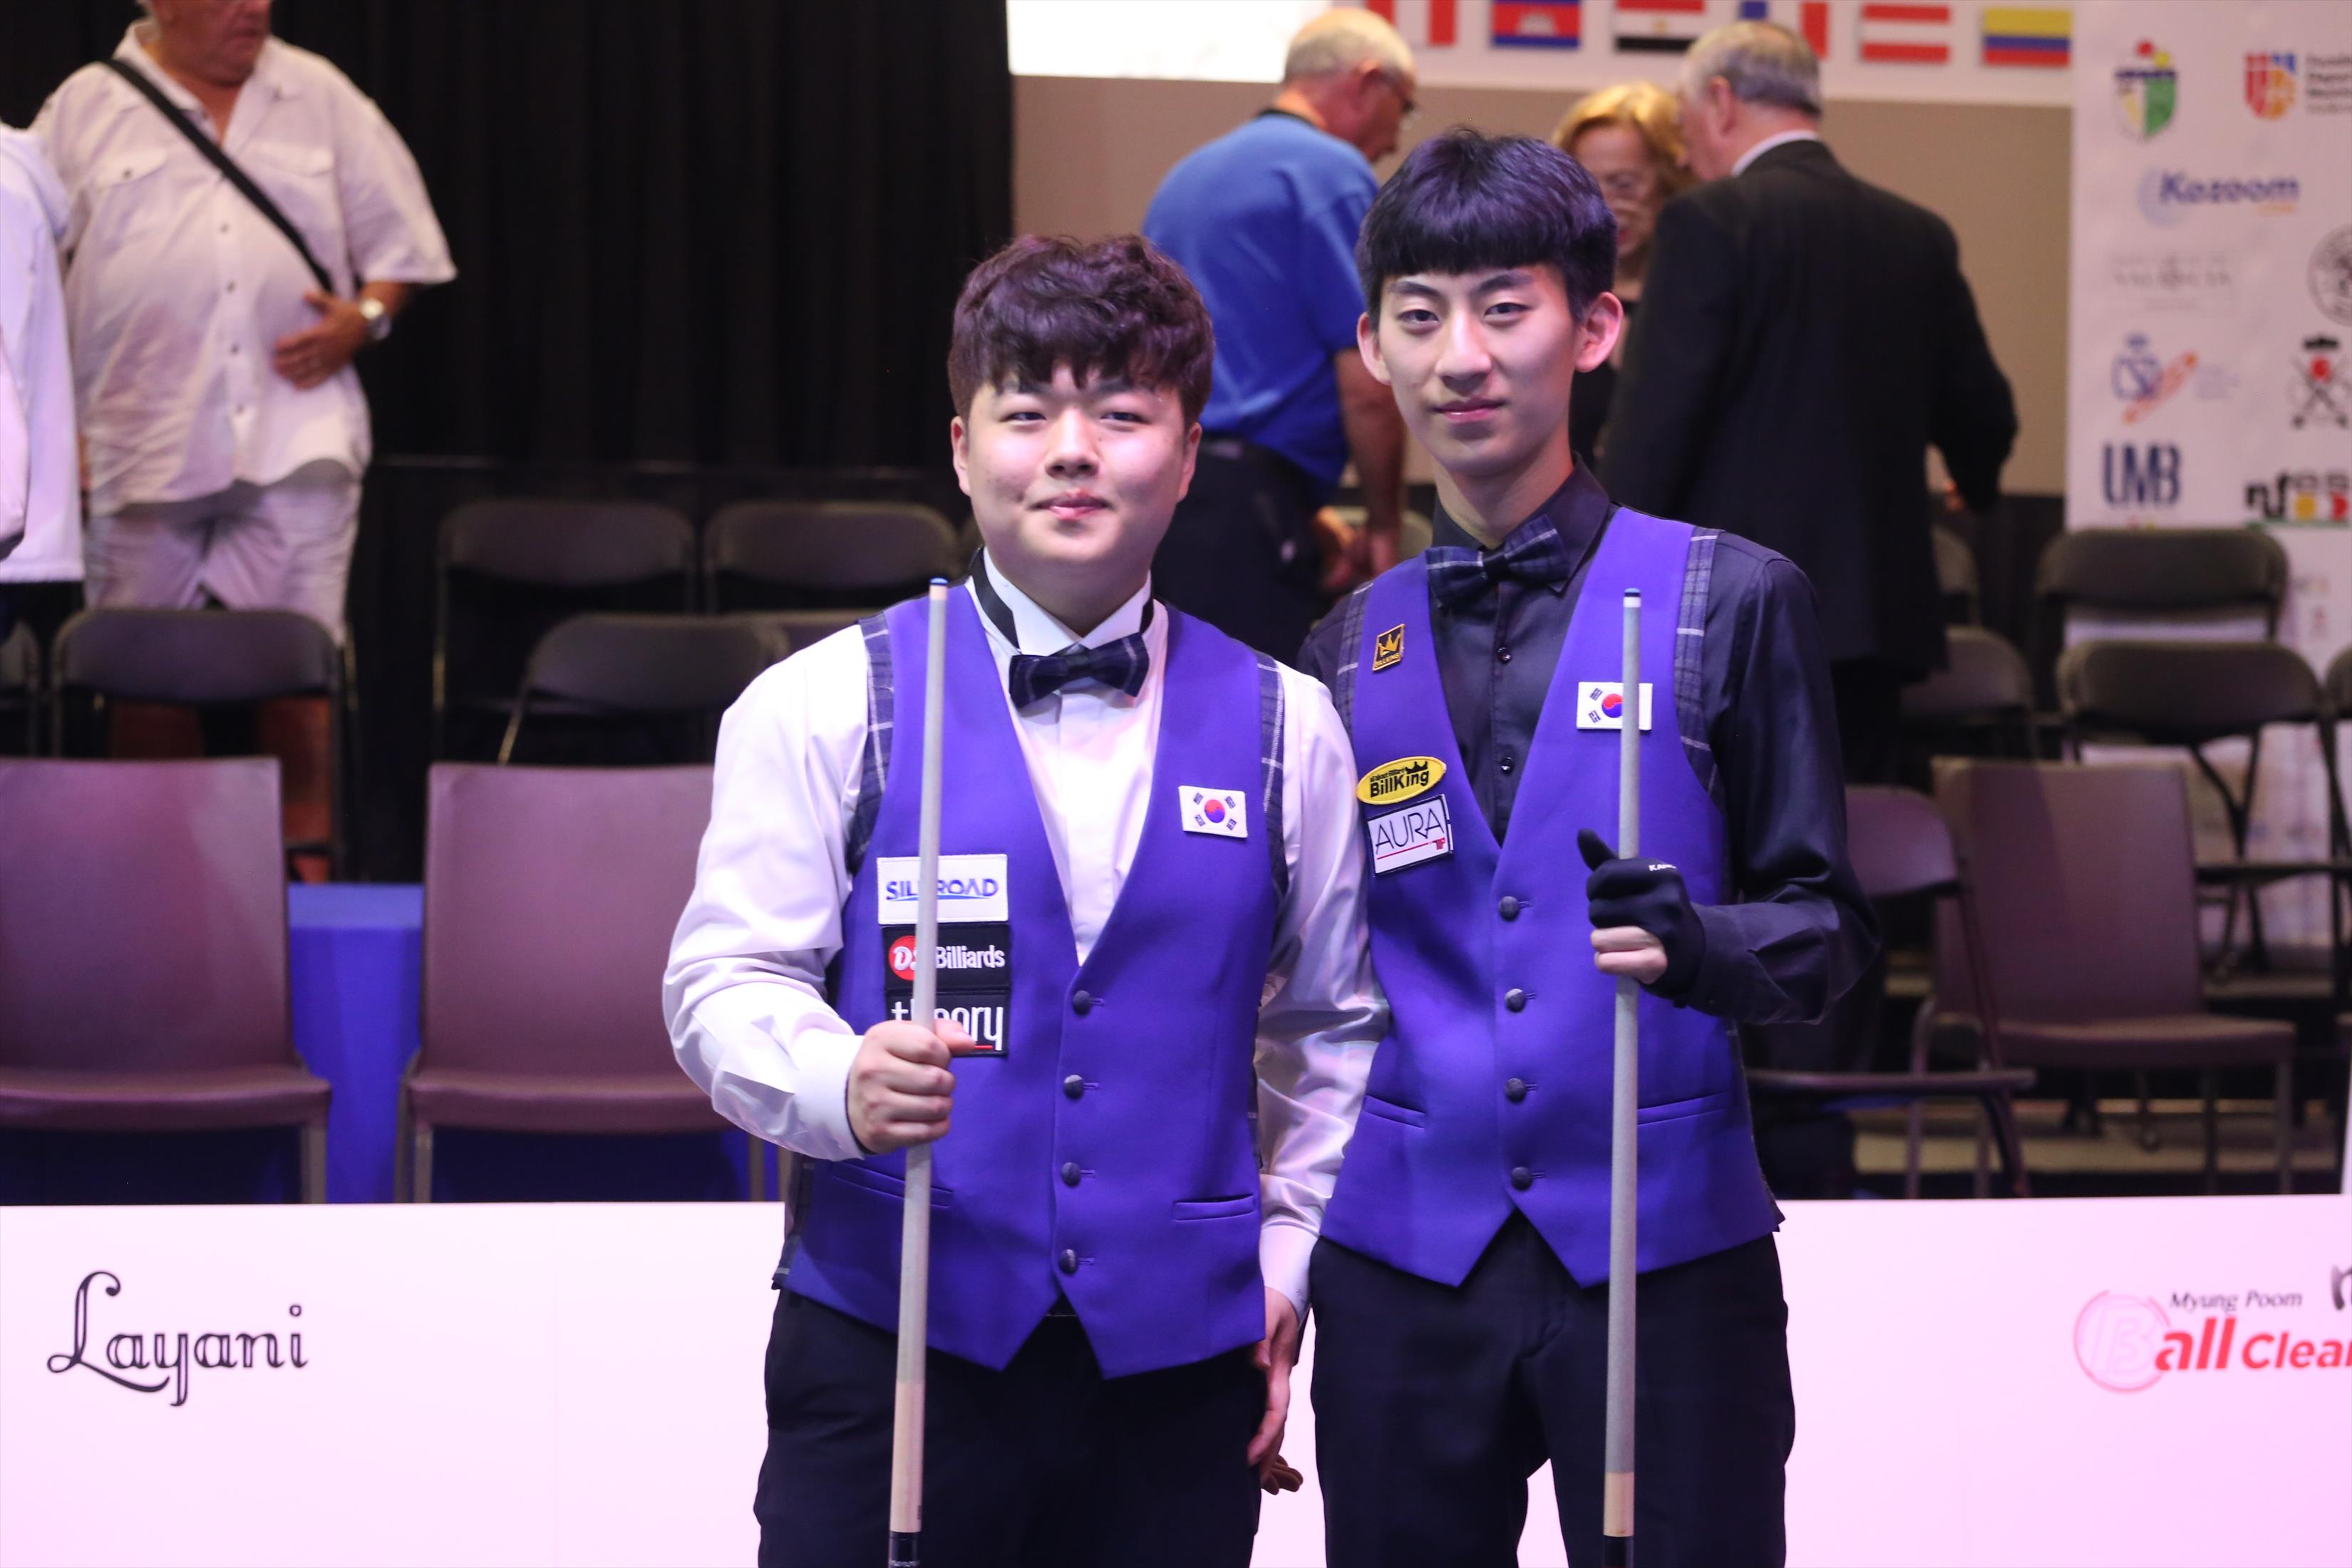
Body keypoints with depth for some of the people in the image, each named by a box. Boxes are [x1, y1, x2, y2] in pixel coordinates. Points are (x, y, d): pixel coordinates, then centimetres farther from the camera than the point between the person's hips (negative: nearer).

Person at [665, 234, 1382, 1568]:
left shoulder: (1284, 725, 9)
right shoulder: (823, 708, 3)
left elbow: (1338, 1028, 16)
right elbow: (727, 982, -2)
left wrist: (1283, 1260, 8)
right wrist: (844, 1088, -22)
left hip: (1177, 1360, 2)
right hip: (893, 1352, -2)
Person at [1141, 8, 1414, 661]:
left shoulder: (1196, 172, 22)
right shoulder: (1333, 172, -5)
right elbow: (1366, 385, -11)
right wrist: (1384, 522, 2)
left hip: (1148, 481, 9)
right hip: (1233, 504, -9)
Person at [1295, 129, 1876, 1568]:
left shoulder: (1728, 600, 2)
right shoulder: (1350, 650, 12)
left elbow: (1827, 924, 1)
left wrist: (1698, 942, -20)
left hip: (1666, 1245, -3)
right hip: (1403, 1261, 3)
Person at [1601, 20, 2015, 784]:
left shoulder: (1710, 221, -8)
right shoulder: (1919, 235, 11)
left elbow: (1654, 416, -13)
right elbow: (1982, 417, 17)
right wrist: (1975, 484, 41)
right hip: (1880, 607, 6)